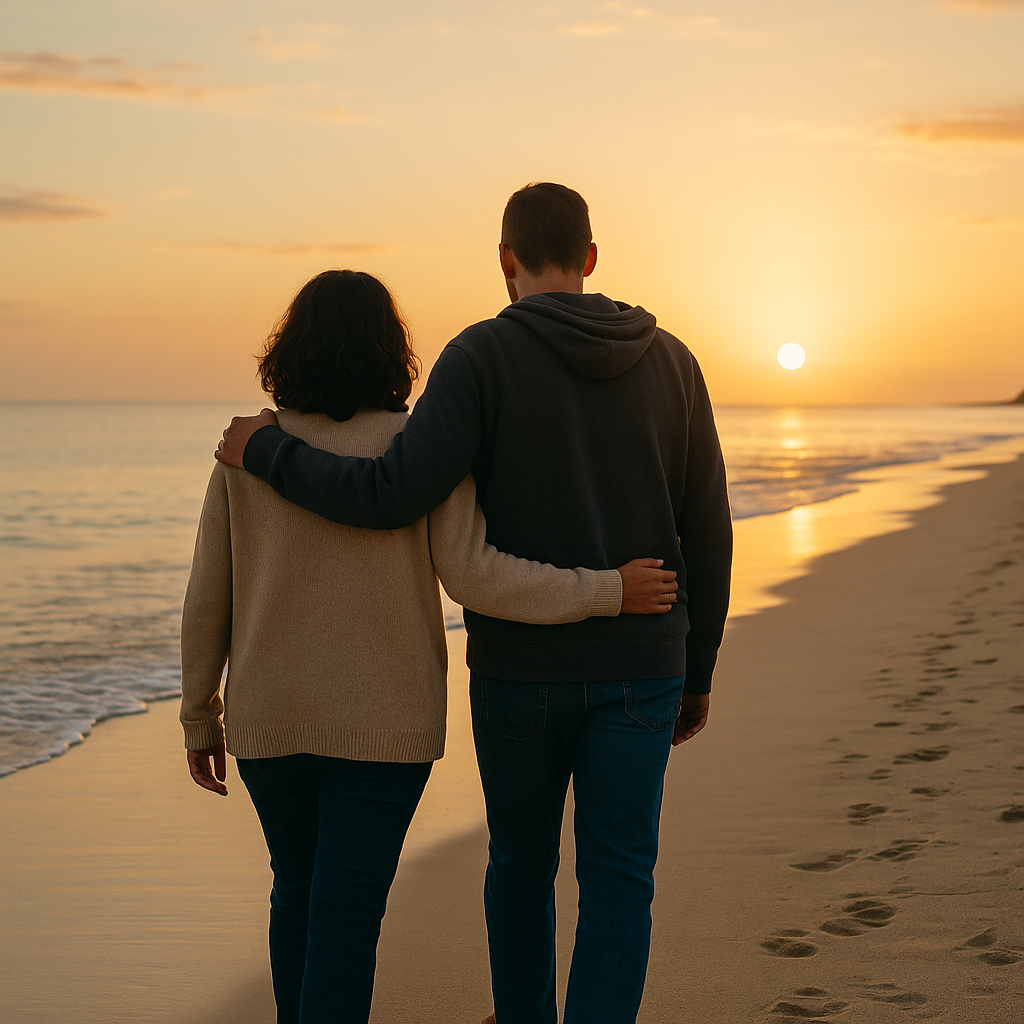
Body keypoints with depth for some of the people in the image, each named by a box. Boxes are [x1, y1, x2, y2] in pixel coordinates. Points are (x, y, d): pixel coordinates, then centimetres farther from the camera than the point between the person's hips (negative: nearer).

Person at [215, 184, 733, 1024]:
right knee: (618, 884, 4)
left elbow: (396, 495, -20)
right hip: (639, 668, 2)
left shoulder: (484, 355, -9)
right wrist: (698, 673, 13)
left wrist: (265, 450, -5)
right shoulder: (671, 362, 2)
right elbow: (708, 537, 3)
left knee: (522, 860, 20)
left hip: (521, 668, -1)